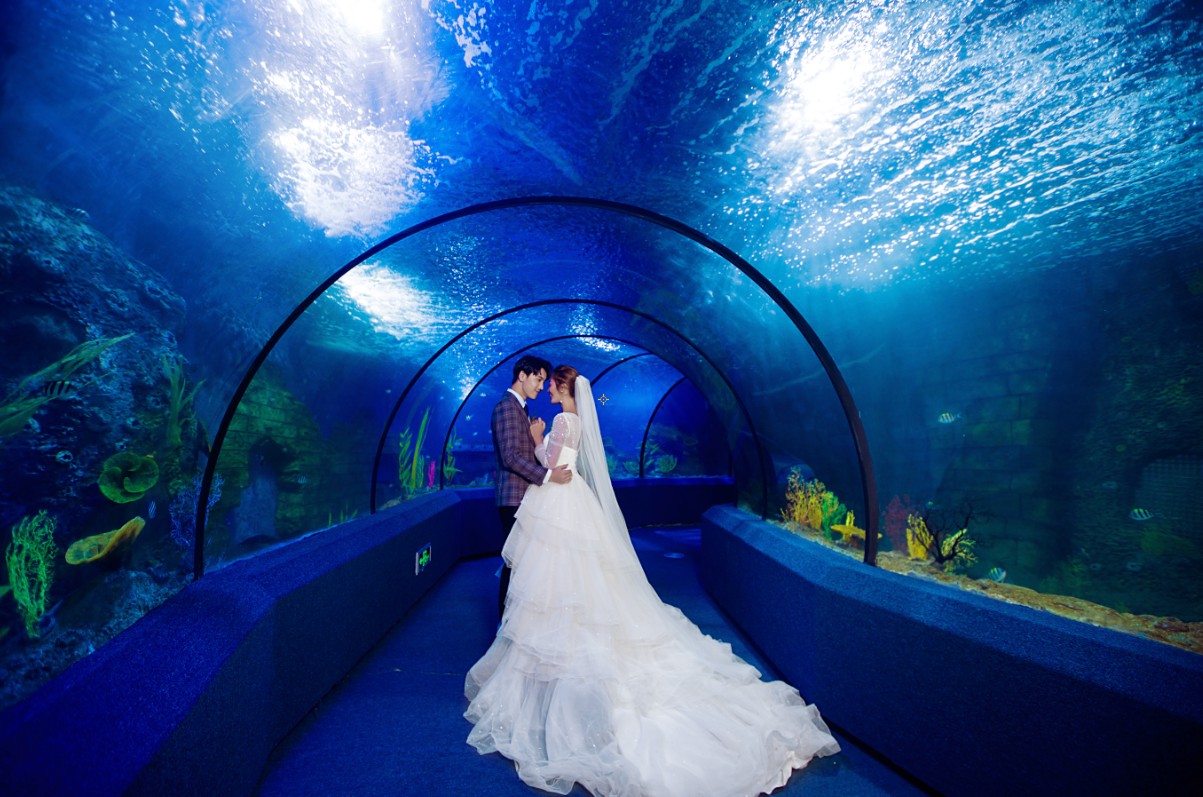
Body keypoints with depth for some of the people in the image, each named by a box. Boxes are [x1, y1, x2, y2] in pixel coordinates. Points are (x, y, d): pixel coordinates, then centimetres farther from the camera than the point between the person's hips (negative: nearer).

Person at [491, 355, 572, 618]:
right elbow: (510, 457, -22)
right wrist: (547, 475, -26)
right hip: (514, 498, -10)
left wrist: (536, 434, 0)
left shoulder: (520, 408, 18)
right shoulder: (506, 407, -13)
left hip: (525, 497, 10)